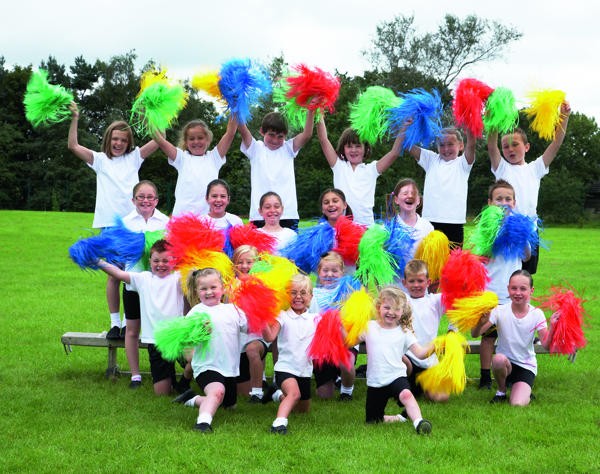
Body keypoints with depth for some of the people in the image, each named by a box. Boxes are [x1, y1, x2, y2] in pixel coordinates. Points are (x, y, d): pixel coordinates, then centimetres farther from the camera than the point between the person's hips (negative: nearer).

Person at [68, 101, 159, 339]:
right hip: (110, 224, 0)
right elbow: (73, 146, 1)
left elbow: (158, 141, 5)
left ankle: (129, 322, 7)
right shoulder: (100, 160, 12)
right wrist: (74, 119, -7)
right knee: (114, 274, 1)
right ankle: (115, 322, 7)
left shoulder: (134, 157, 13)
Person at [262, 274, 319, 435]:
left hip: (305, 369, 5)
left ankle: (280, 396, 46)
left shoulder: (315, 319, 5)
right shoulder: (283, 317, -5)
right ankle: (279, 422, -43)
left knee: (303, 409, 21)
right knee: (294, 392, -35)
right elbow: (270, 337, -18)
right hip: (286, 366, -5)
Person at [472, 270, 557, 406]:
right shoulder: (500, 311, -10)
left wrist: (552, 327, -33)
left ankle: (525, 390, 16)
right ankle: (501, 391, -5)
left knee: (518, 404, -23)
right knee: (499, 359, -36)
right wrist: (481, 322, -37)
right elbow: (475, 334, -16)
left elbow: (546, 345, -16)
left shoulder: (536, 314, -8)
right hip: (504, 364, 1)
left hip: (526, 366, -1)